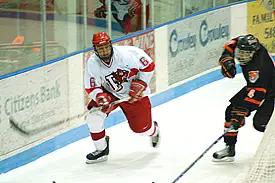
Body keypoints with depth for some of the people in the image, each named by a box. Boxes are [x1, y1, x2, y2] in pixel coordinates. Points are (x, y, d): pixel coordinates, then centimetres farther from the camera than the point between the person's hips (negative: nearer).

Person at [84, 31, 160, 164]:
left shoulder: (127, 53, -28)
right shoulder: (92, 64, -20)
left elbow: (148, 66, -14)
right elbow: (91, 88, -14)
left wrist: (140, 84, -18)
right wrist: (101, 97, -34)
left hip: (134, 94, -2)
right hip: (110, 93, 2)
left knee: (141, 128, 2)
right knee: (94, 115, -19)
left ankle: (154, 131, 43)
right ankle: (101, 150, 1)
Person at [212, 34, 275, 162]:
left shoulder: (258, 67, -38)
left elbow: (256, 93, -42)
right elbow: (231, 44, 4)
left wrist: (243, 110, -47)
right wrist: (227, 59, -12)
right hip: (253, 85, 8)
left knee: (260, 123, -22)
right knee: (232, 111, -4)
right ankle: (229, 148, 2)